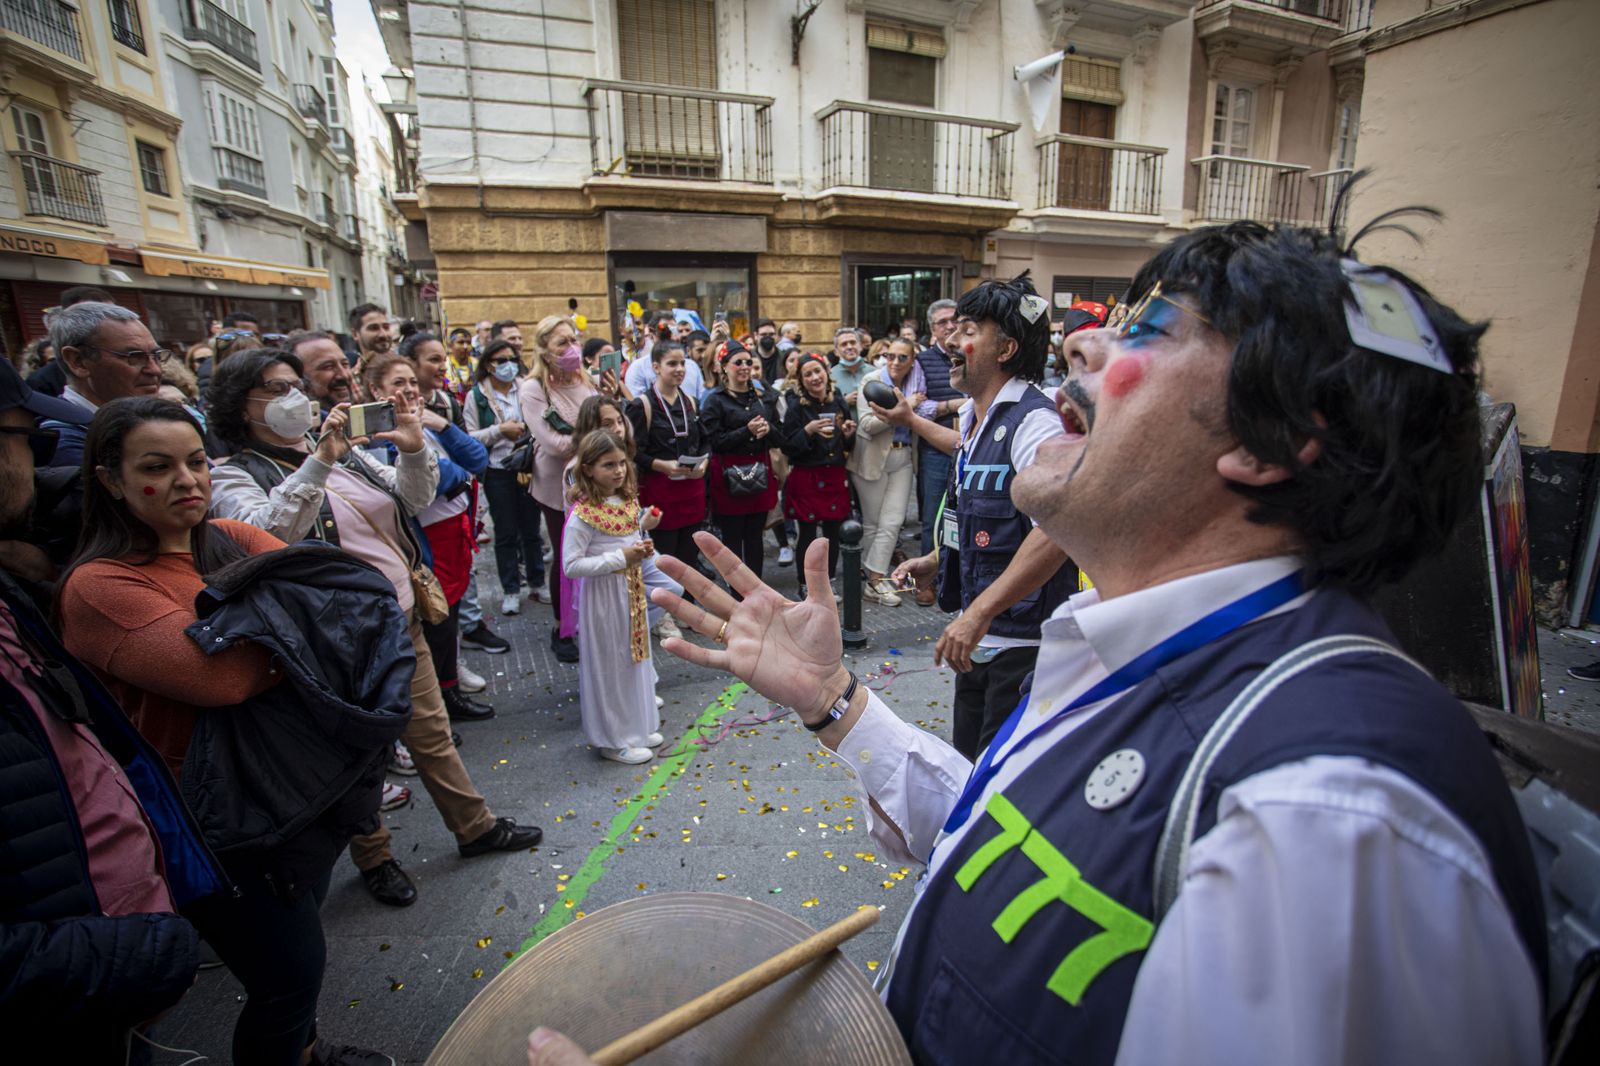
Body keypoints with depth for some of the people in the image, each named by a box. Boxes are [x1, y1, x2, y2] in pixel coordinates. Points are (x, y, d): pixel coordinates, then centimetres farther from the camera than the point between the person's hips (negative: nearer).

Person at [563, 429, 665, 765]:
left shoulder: (629, 502, 2)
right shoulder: (583, 514, -20)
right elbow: (571, 566, -22)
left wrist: (642, 547, -5)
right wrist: (621, 557, -25)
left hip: (632, 594, 8)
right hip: (604, 599, -8)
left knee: (634, 657, 18)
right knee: (609, 665, 5)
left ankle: (636, 725, 36)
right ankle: (612, 738, 22)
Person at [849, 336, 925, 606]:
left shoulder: (916, 384, 6)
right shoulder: (871, 380, -7)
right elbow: (867, 424, -18)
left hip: (904, 460, 4)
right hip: (873, 459, -4)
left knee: (892, 522, -2)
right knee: (872, 523, 5)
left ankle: (875, 579, 5)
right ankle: (875, 580, 18)